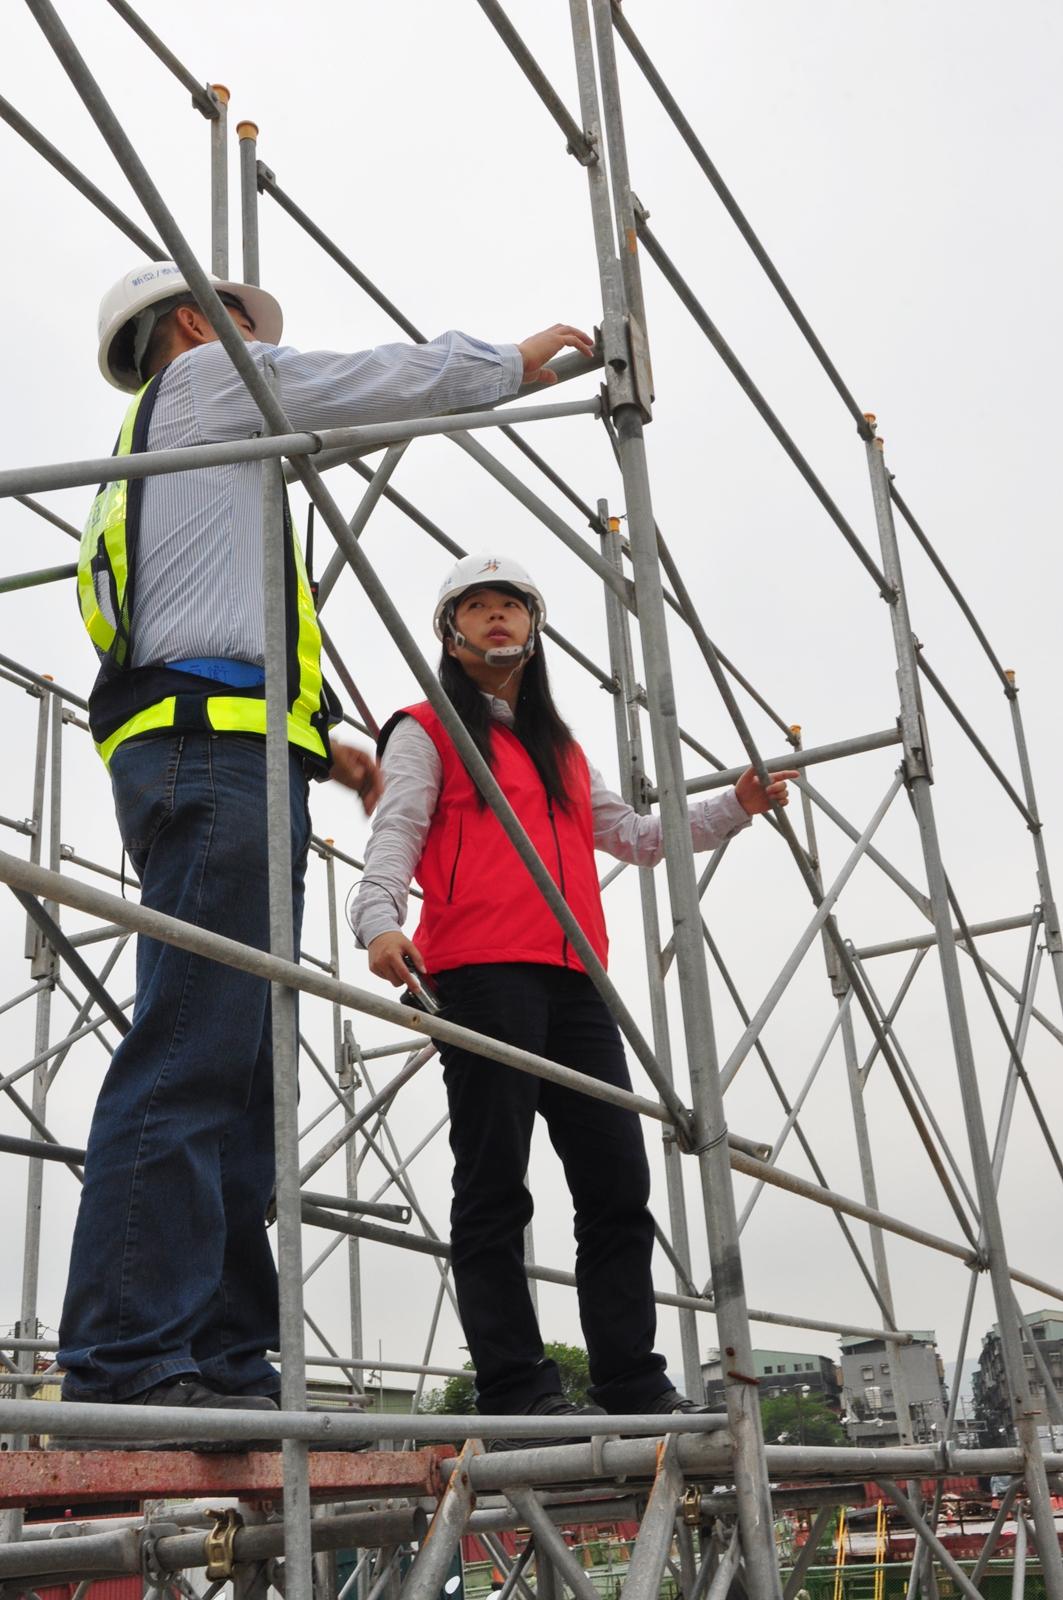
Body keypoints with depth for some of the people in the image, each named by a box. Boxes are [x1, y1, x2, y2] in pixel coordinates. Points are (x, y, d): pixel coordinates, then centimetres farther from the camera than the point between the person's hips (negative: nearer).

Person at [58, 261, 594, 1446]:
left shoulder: (160, 453, 36)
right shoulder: (205, 374, 13)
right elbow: (389, 382, 11)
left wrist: (315, 744, 29)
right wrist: (517, 361, 26)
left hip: (193, 761, 9)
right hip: (217, 753, -9)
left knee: (239, 1076, 2)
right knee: (189, 1057, -17)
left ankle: (224, 1359, 0)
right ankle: (129, 1360, -20)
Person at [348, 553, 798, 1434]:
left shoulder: (563, 751, 29)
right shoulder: (428, 733, 11)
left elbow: (636, 836, 31)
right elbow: (394, 834, -3)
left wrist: (735, 808, 19)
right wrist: (382, 922, -23)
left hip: (573, 981, 6)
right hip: (478, 973, -6)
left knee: (617, 1178, 1)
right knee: (496, 1183, -6)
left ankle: (633, 1381, 7)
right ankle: (516, 1386, -3)